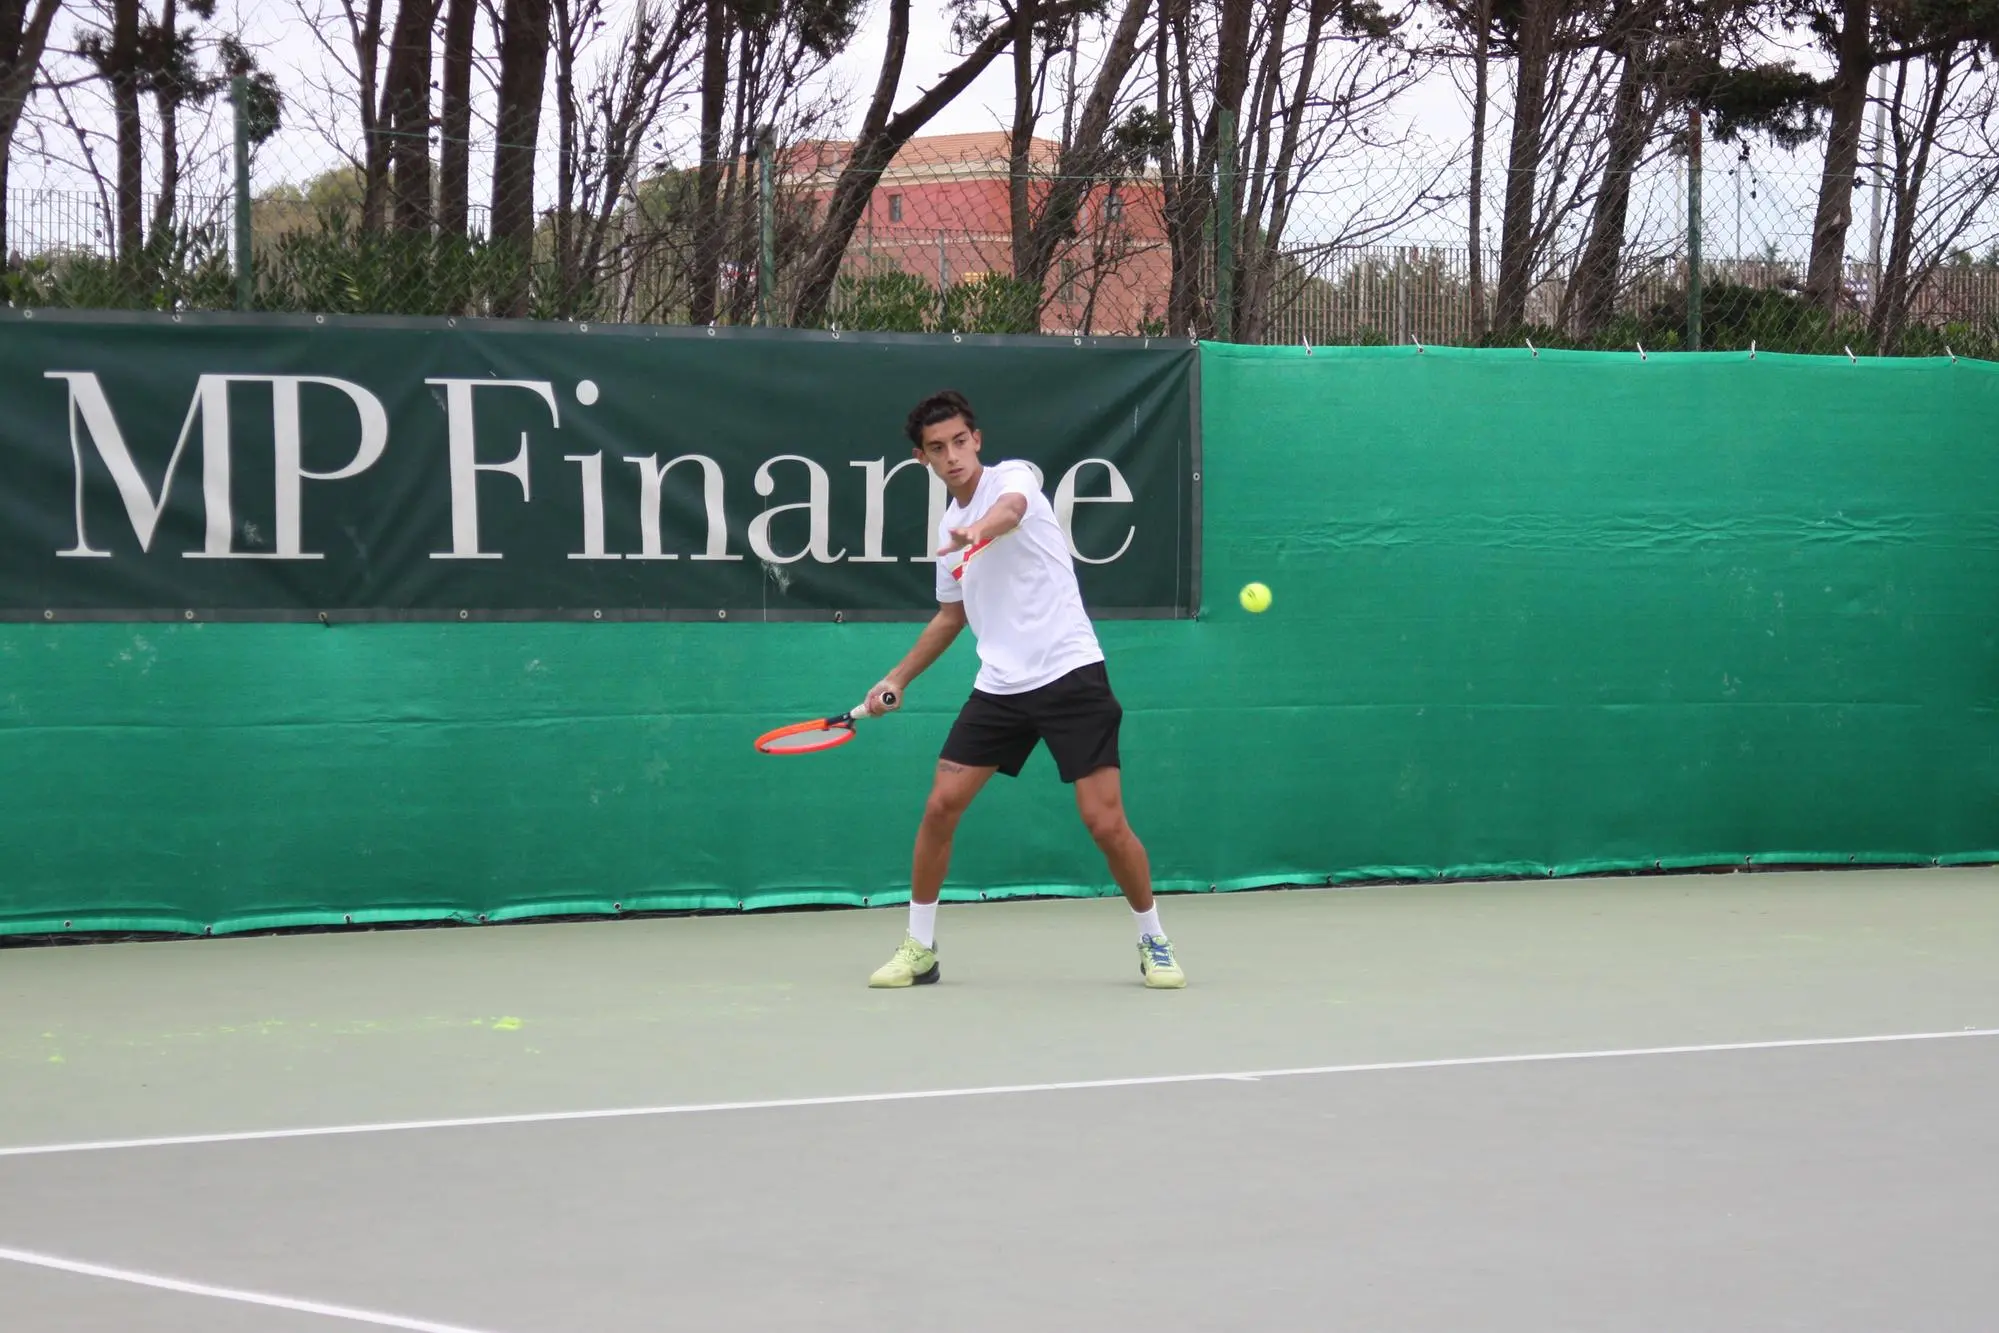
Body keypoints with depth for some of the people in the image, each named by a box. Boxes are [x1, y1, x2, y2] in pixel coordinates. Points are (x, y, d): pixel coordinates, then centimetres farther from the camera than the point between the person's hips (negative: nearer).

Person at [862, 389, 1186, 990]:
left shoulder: (1011, 476, -7)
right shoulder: (949, 527, 15)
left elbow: (1010, 510, -34)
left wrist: (980, 530, -57)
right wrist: (898, 678, 24)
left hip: (1069, 674, -6)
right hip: (999, 686, 6)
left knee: (1105, 823, -10)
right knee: (940, 806, -2)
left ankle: (1152, 941, 11)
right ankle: (919, 948, 11)